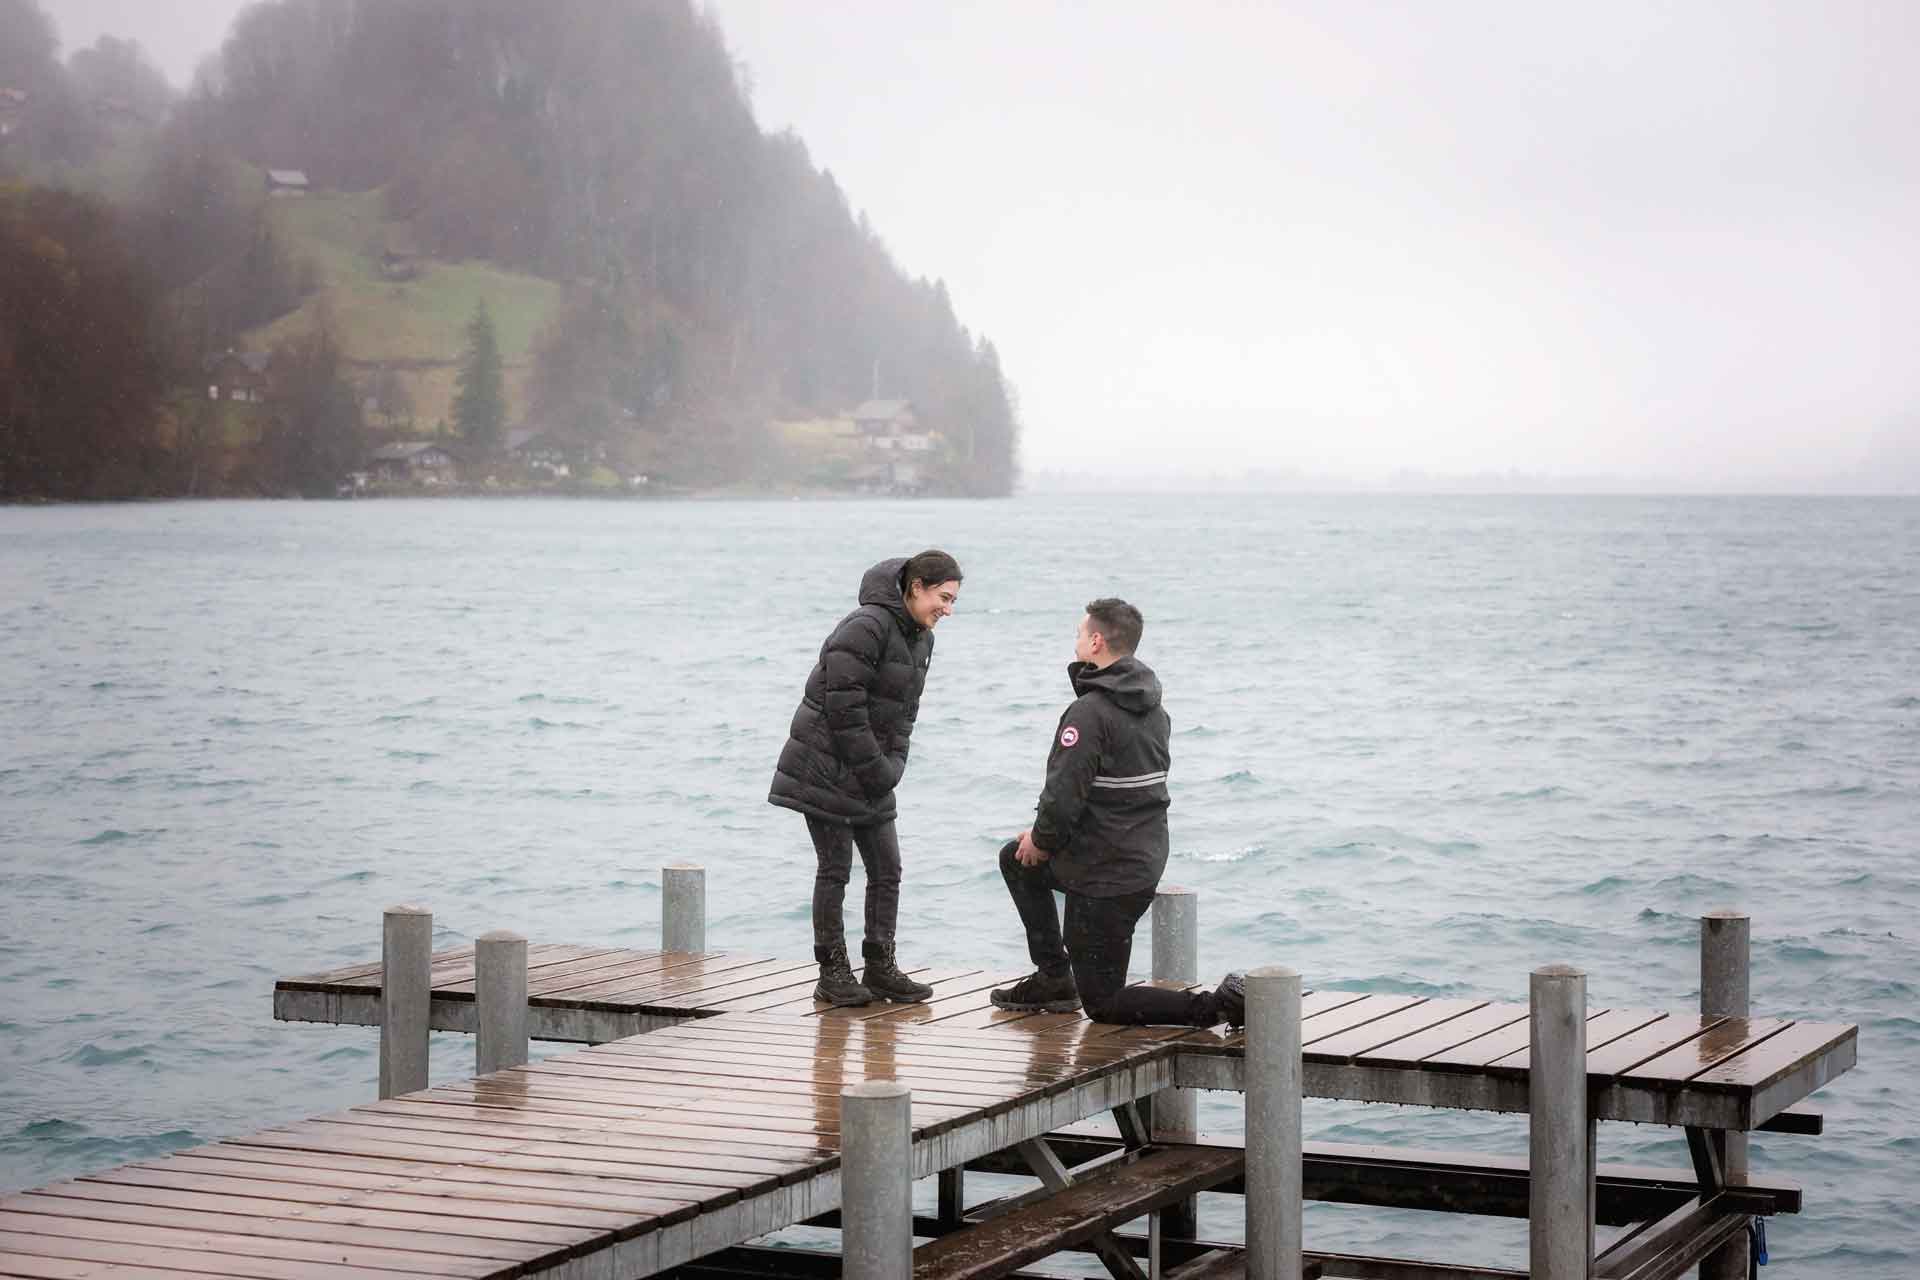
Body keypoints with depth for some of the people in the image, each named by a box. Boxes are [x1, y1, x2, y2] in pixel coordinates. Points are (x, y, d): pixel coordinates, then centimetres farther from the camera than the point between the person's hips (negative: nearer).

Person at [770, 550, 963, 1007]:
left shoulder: (920, 639, 10)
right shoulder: (867, 627, -21)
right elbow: (843, 705, -23)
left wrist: (892, 765, 0)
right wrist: (873, 769, -18)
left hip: (873, 775, 9)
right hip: (827, 768, -9)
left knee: (887, 870, 7)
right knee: (835, 869, -2)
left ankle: (880, 968, 14)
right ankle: (833, 973, 6)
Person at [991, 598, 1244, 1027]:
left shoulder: (1091, 711, -21)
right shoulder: (1153, 710, 8)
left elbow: (1064, 793, -25)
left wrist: (1042, 842, -3)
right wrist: (1043, 836, 15)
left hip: (1104, 878, -9)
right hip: (1146, 859, 9)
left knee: (1102, 1003, 4)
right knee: (1014, 859, 28)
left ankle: (1215, 1006, -12)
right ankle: (1054, 977, 27)